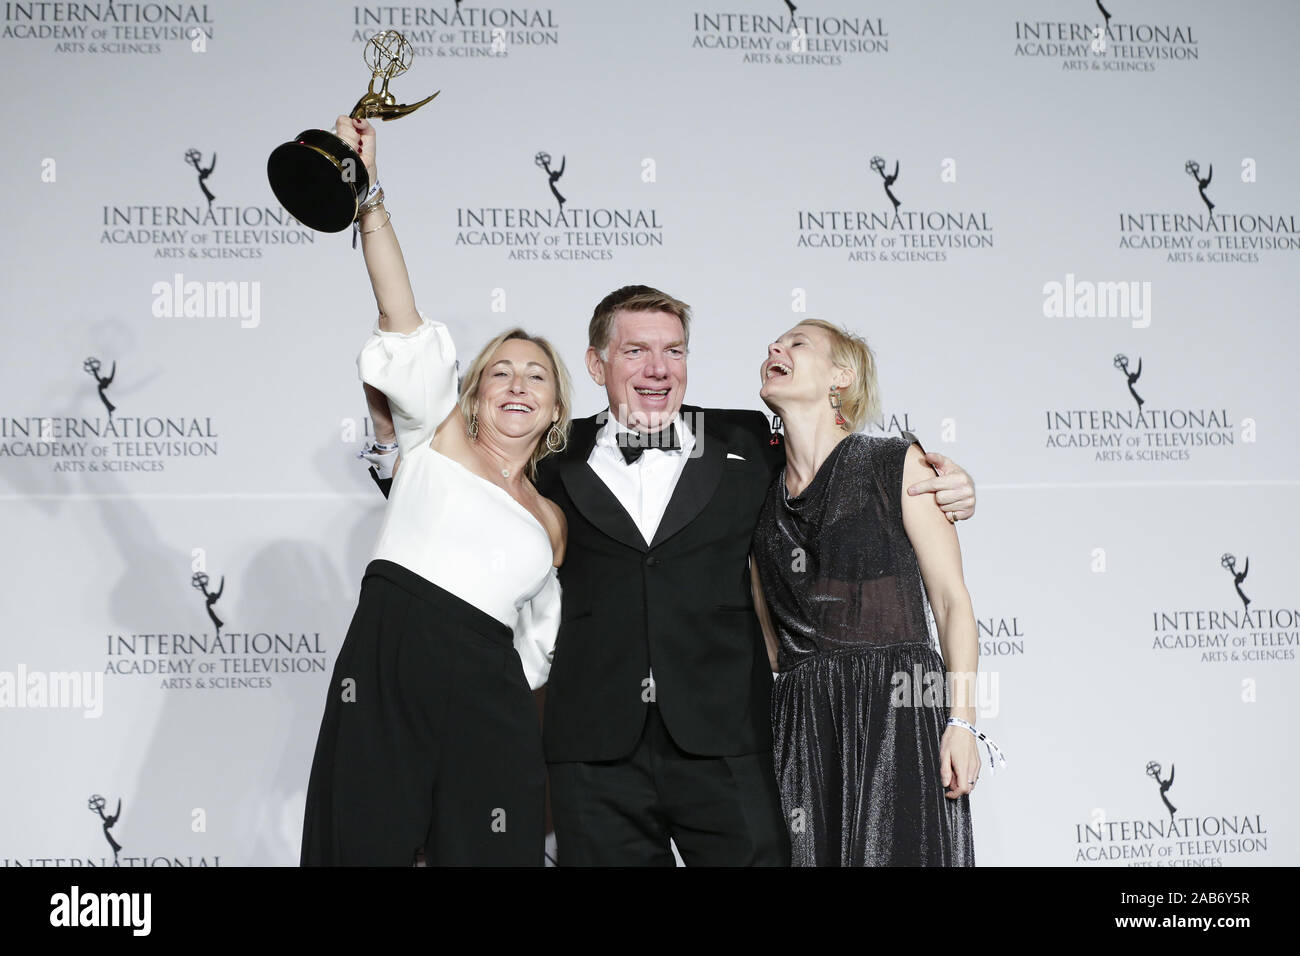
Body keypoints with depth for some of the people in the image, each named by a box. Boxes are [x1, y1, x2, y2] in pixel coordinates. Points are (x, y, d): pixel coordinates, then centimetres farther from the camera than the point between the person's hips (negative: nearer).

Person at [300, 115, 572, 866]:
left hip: (486, 698, 3)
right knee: (369, 846, -4)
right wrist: (372, 202, -14)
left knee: (487, 854, -2)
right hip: (384, 671, -3)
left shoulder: (551, 521, 19)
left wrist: (546, 753, 13)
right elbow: (403, 323, -2)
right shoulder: (436, 436, 11)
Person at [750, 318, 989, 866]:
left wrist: (961, 722, -10)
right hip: (801, 728, 4)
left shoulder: (900, 466, 3)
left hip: (898, 713, -3)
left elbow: (952, 600, -1)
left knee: (900, 854, -8)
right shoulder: (761, 499, 14)